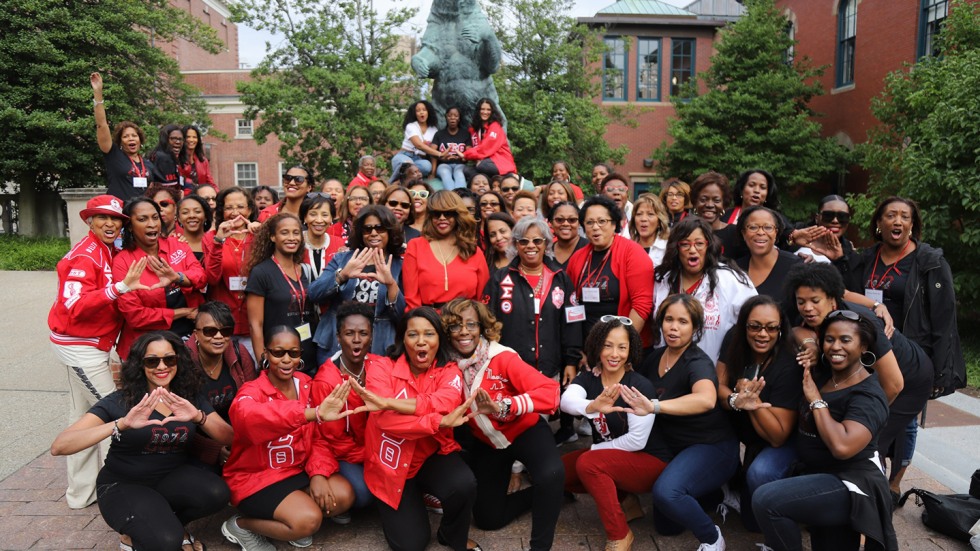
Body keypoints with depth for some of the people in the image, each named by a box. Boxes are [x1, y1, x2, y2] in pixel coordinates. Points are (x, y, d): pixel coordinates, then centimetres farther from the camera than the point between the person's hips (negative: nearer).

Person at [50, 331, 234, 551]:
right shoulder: (120, 401, -15)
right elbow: (59, 447, -27)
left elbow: (229, 438, -11)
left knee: (217, 493, -27)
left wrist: (198, 417, -31)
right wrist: (122, 424, -42)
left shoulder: (191, 396, -3)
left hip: (171, 479, 4)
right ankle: (134, 533, 5)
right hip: (122, 486, -3)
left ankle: (171, 523, 3)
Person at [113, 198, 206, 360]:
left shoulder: (177, 245, 2)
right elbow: (134, 315, -12)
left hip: (192, 335, 3)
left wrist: (178, 278, -32)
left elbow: (201, 276, -12)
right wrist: (183, 312, -11)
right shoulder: (122, 261, -8)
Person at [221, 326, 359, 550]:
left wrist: (318, 473, -17)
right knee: (308, 520, -23)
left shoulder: (305, 384, -2)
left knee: (343, 495, -12)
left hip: (297, 469, 6)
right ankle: (240, 525, 2)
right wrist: (315, 413, -61)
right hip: (255, 476, -6)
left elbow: (318, 437, 3)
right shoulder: (252, 391, -20)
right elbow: (247, 416, -47)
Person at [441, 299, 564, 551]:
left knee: (551, 474, -35)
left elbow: (550, 391, -36)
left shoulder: (502, 358, -25)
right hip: (487, 442, 5)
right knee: (487, 519, 7)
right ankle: (543, 493, 28)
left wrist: (502, 406, -46)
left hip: (525, 431, -4)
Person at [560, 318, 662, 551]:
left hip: (648, 460, -7)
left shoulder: (640, 386, -21)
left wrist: (594, 449, -15)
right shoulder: (587, 377, -8)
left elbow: (637, 440, -23)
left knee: (588, 463, -29)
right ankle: (624, 501, 5)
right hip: (605, 456, 7)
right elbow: (566, 401, -30)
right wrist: (592, 406, -51)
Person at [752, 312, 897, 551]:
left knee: (766, 500, -25)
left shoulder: (868, 395, -18)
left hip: (849, 484, -8)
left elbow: (842, 446, -33)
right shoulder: (820, 374, 3)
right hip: (821, 477, 8)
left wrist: (816, 400, -22)